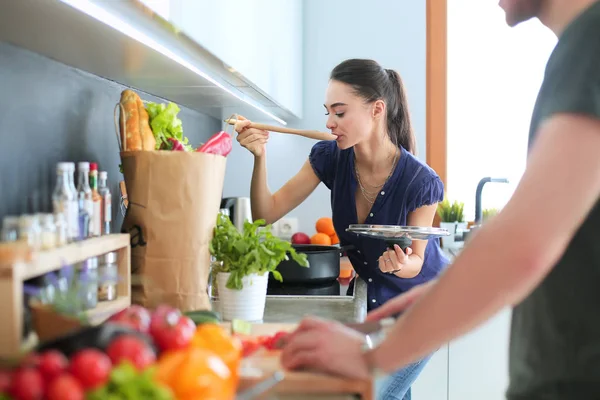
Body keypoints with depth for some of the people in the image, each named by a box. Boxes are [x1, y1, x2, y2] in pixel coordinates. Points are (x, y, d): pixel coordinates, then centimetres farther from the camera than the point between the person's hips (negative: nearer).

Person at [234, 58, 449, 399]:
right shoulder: (330, 158, -18)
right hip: (373, 295, 4)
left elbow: (415, 262, -17)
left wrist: (403, 264, -40)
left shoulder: (421, 182, -30)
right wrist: (260, 156, -31)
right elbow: (266, 214, -16)